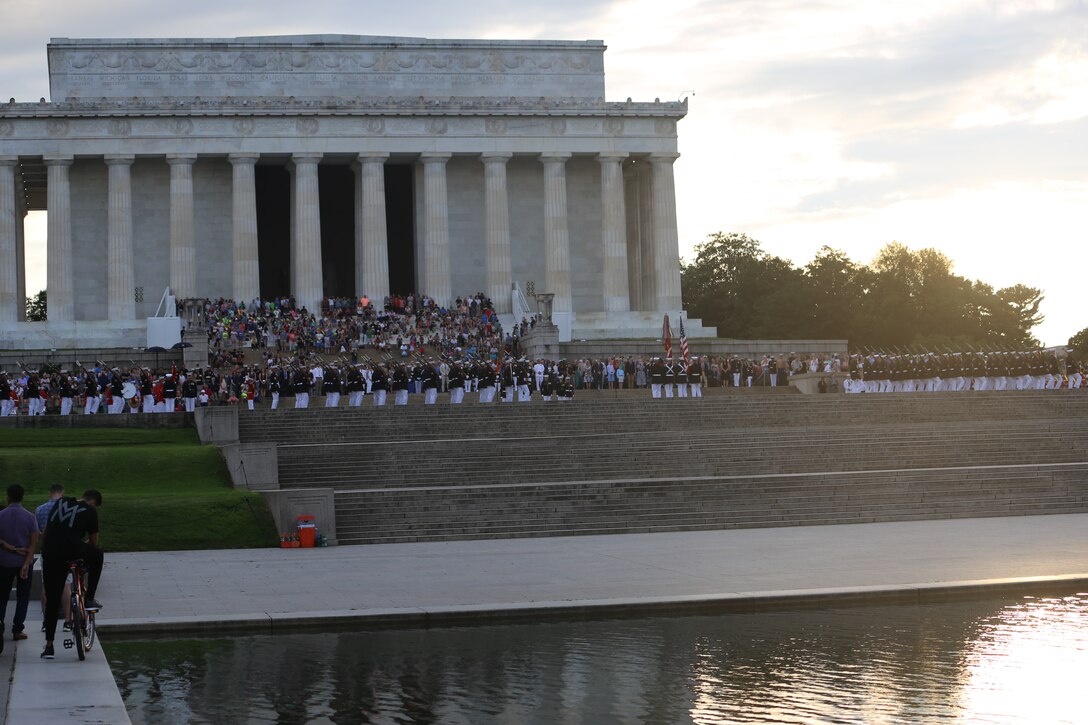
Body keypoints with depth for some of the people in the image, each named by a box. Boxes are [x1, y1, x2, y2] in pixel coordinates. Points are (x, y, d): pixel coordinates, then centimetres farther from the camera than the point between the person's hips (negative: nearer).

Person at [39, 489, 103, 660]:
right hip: (72, 551, -4)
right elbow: (93, 541, 14)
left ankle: (49, 646, 10)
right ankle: (89, 598, 24)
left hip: (50, 555, 4)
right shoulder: (90, 511, 8)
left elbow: (45, 532, 25)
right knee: (97, 555, 29)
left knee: (52, 601, 11)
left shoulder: (60, 503, 21)